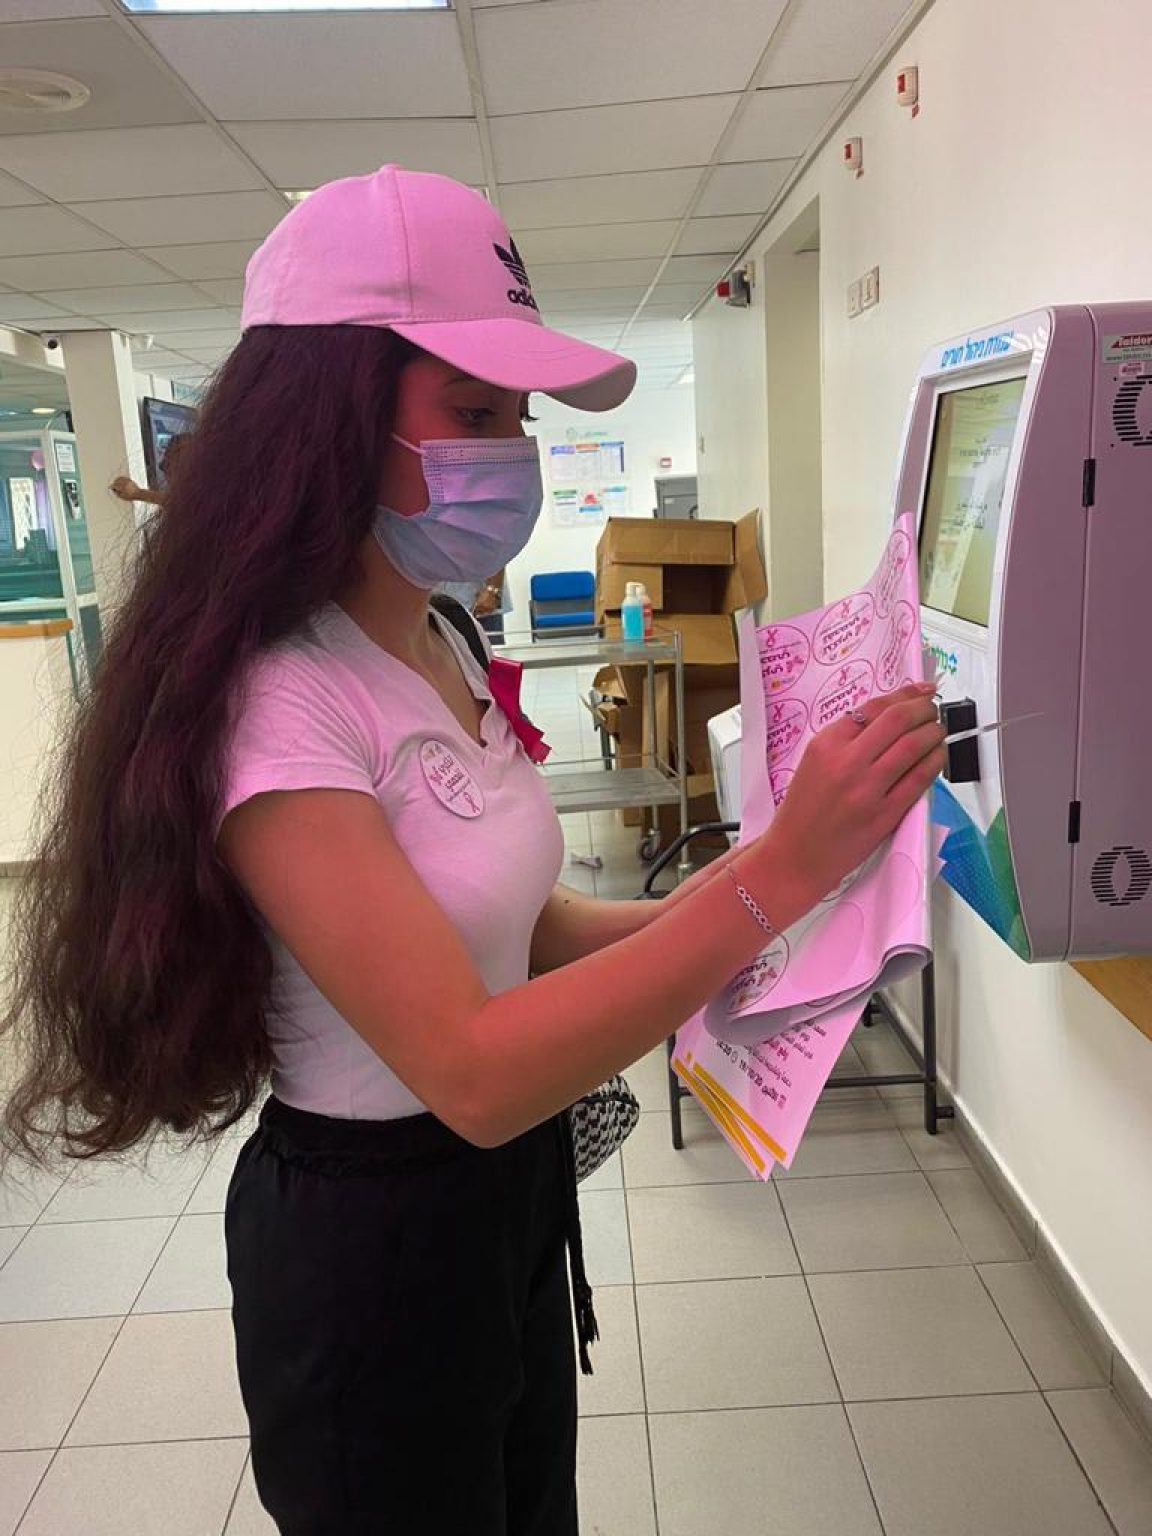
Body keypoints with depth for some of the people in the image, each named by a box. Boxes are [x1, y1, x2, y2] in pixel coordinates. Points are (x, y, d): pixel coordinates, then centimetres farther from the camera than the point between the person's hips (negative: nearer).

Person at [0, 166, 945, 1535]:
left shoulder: (439, 650, 1)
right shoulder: (274, 704, -27)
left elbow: (502, 922, 5)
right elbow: (476, 1072, -30)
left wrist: (709, 909, -7)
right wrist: (778, 871, -33)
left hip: (516, 1194, 8)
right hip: (375, 1236, -7)